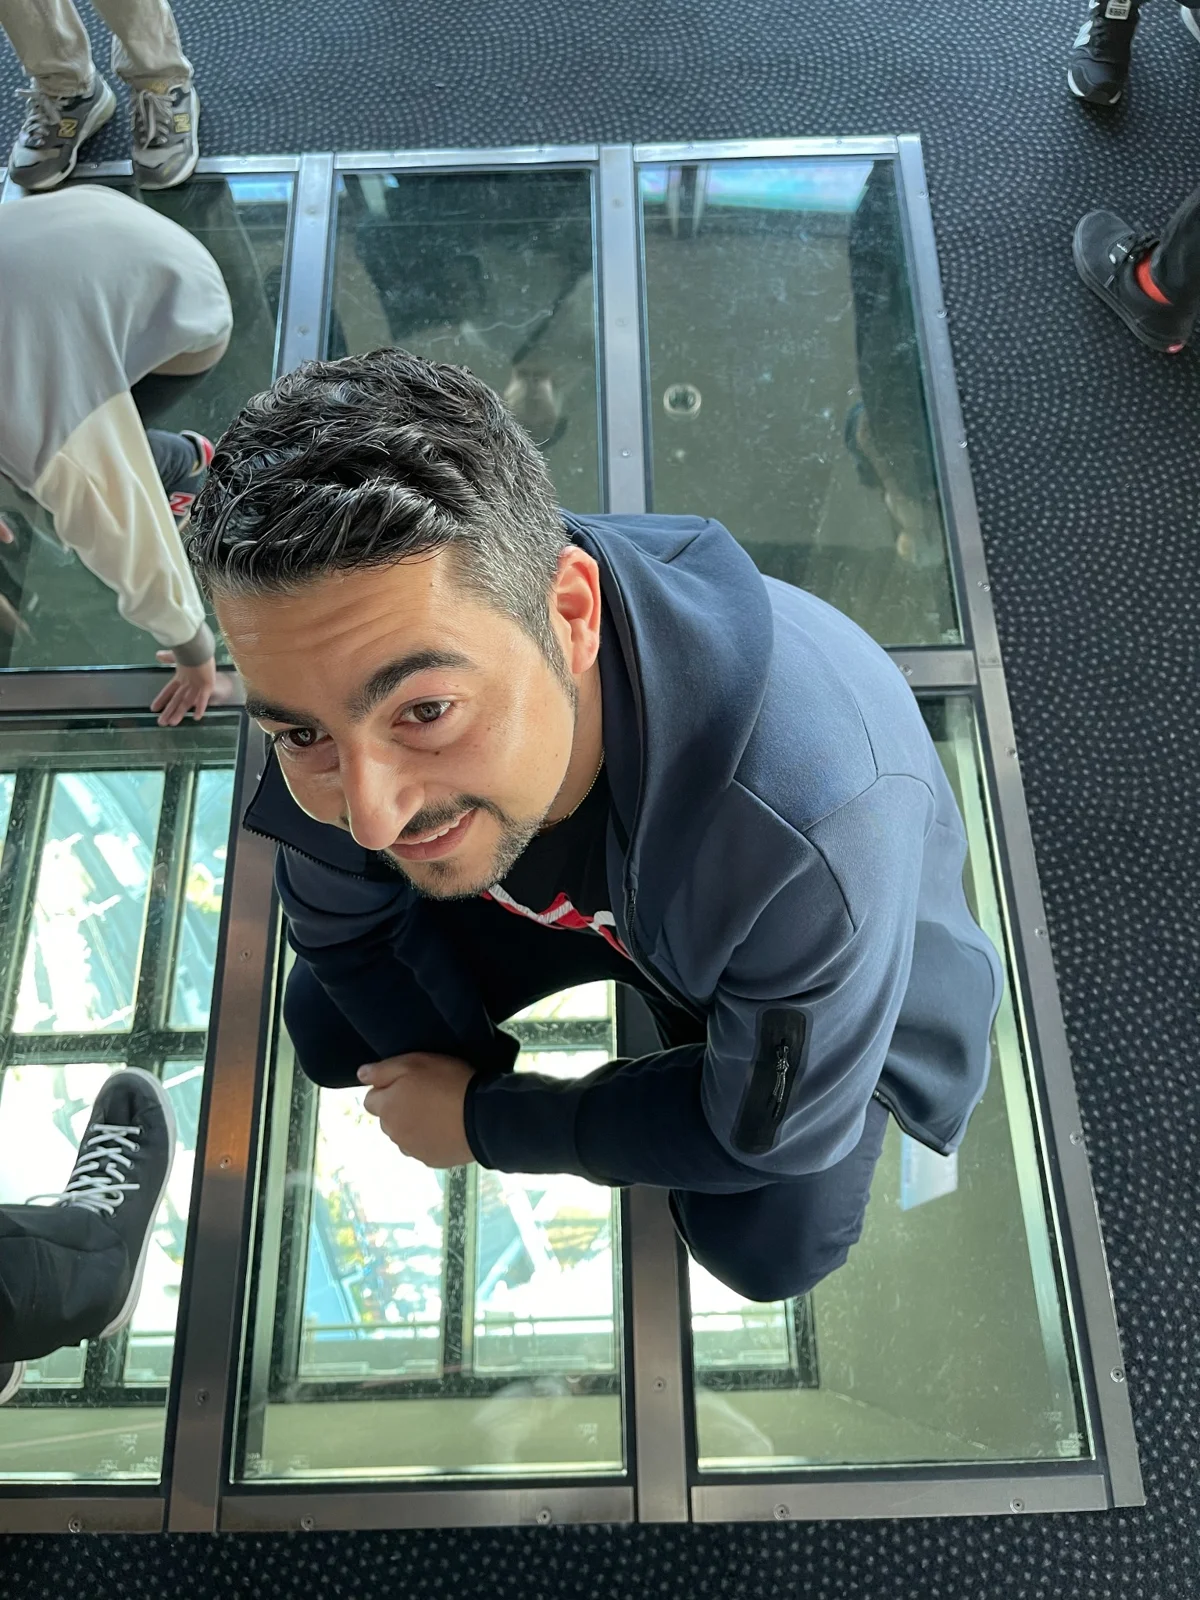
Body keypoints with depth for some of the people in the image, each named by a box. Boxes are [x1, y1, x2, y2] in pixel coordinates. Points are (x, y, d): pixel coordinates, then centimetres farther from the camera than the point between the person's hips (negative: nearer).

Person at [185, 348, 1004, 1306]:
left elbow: (771, 1129, -27)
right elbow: (339, 920, -9)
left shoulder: (812, 826, -48)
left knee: (769, 1244, -14)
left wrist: (490, 1126, -19)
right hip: (568, 888, 4)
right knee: (328, 1029, 5)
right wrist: (467, 1070, -11)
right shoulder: (364, 670, -33)